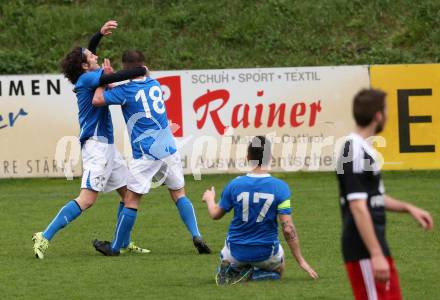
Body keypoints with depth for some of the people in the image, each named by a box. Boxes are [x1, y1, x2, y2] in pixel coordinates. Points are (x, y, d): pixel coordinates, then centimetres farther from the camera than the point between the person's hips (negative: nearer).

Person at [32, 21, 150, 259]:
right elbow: (113, 78, -28)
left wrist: (100, 34, 16)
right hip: (97, 144, -10)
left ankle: (124, 244, 21)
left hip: (107, 146, 10)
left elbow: (88, 50, 31)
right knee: (87, 199, -16)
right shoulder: (87, 78, -12)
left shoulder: (87, 77, 13)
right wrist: (140, 71, -12)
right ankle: (45, 237, -18)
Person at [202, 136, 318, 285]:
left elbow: (215, 214, 3)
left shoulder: (234, 185, -12)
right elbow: (288, 228, -18)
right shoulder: (280, 187, -17)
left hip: (237, 251, 2)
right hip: (265, 253, -1)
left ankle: (227, 270, -4)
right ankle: (255, 275, -4)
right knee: (278, 271, 32)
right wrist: (301, 261, -9)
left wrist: (209, 199, 27)